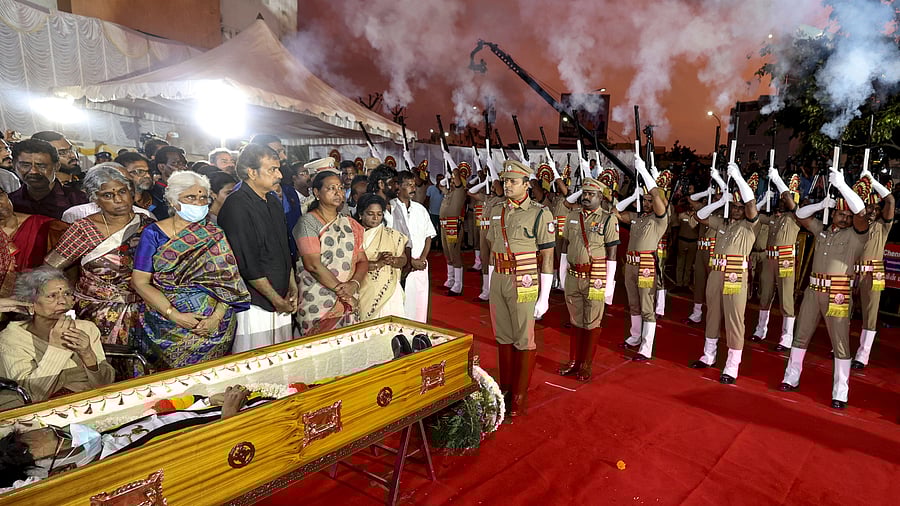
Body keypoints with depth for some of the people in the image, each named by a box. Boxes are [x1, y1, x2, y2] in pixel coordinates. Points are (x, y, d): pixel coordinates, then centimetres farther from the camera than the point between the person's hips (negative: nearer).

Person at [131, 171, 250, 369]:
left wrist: (217, 317, -14)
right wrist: (175, 315, -12)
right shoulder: (154, 233, 4)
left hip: (214, 322, 1)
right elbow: (140, 281, -2)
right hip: (167, 325, 0)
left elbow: (227, 280, 1)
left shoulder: (214, 235, 7)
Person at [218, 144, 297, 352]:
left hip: (281, 303, 8)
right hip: (254, 305, -8)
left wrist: (293, 288, 10)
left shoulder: (274, 202, 13)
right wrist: (277, 300, -11)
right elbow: (247, 264, -18)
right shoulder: (237, 206, -15)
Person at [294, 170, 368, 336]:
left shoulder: (350, 224, 14)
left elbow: (363, 261, 10)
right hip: (317, 303, -5)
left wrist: (354, 284, -10)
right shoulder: (308, 222, -4)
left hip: (350, 302, 5)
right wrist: (340, 289, -12)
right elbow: (313, 264, -13)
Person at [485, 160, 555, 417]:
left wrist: (544, 297, -10)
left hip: (523, 284, -5)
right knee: (503, 337, 15)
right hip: (498, 281, 5)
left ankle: (521, 395, 17)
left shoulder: (540, 214, -7)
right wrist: (491, 285, 16)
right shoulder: (496, 211, 9)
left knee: (524, 340, 4)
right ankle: (505, 386, 31)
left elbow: (547, 257, -8)